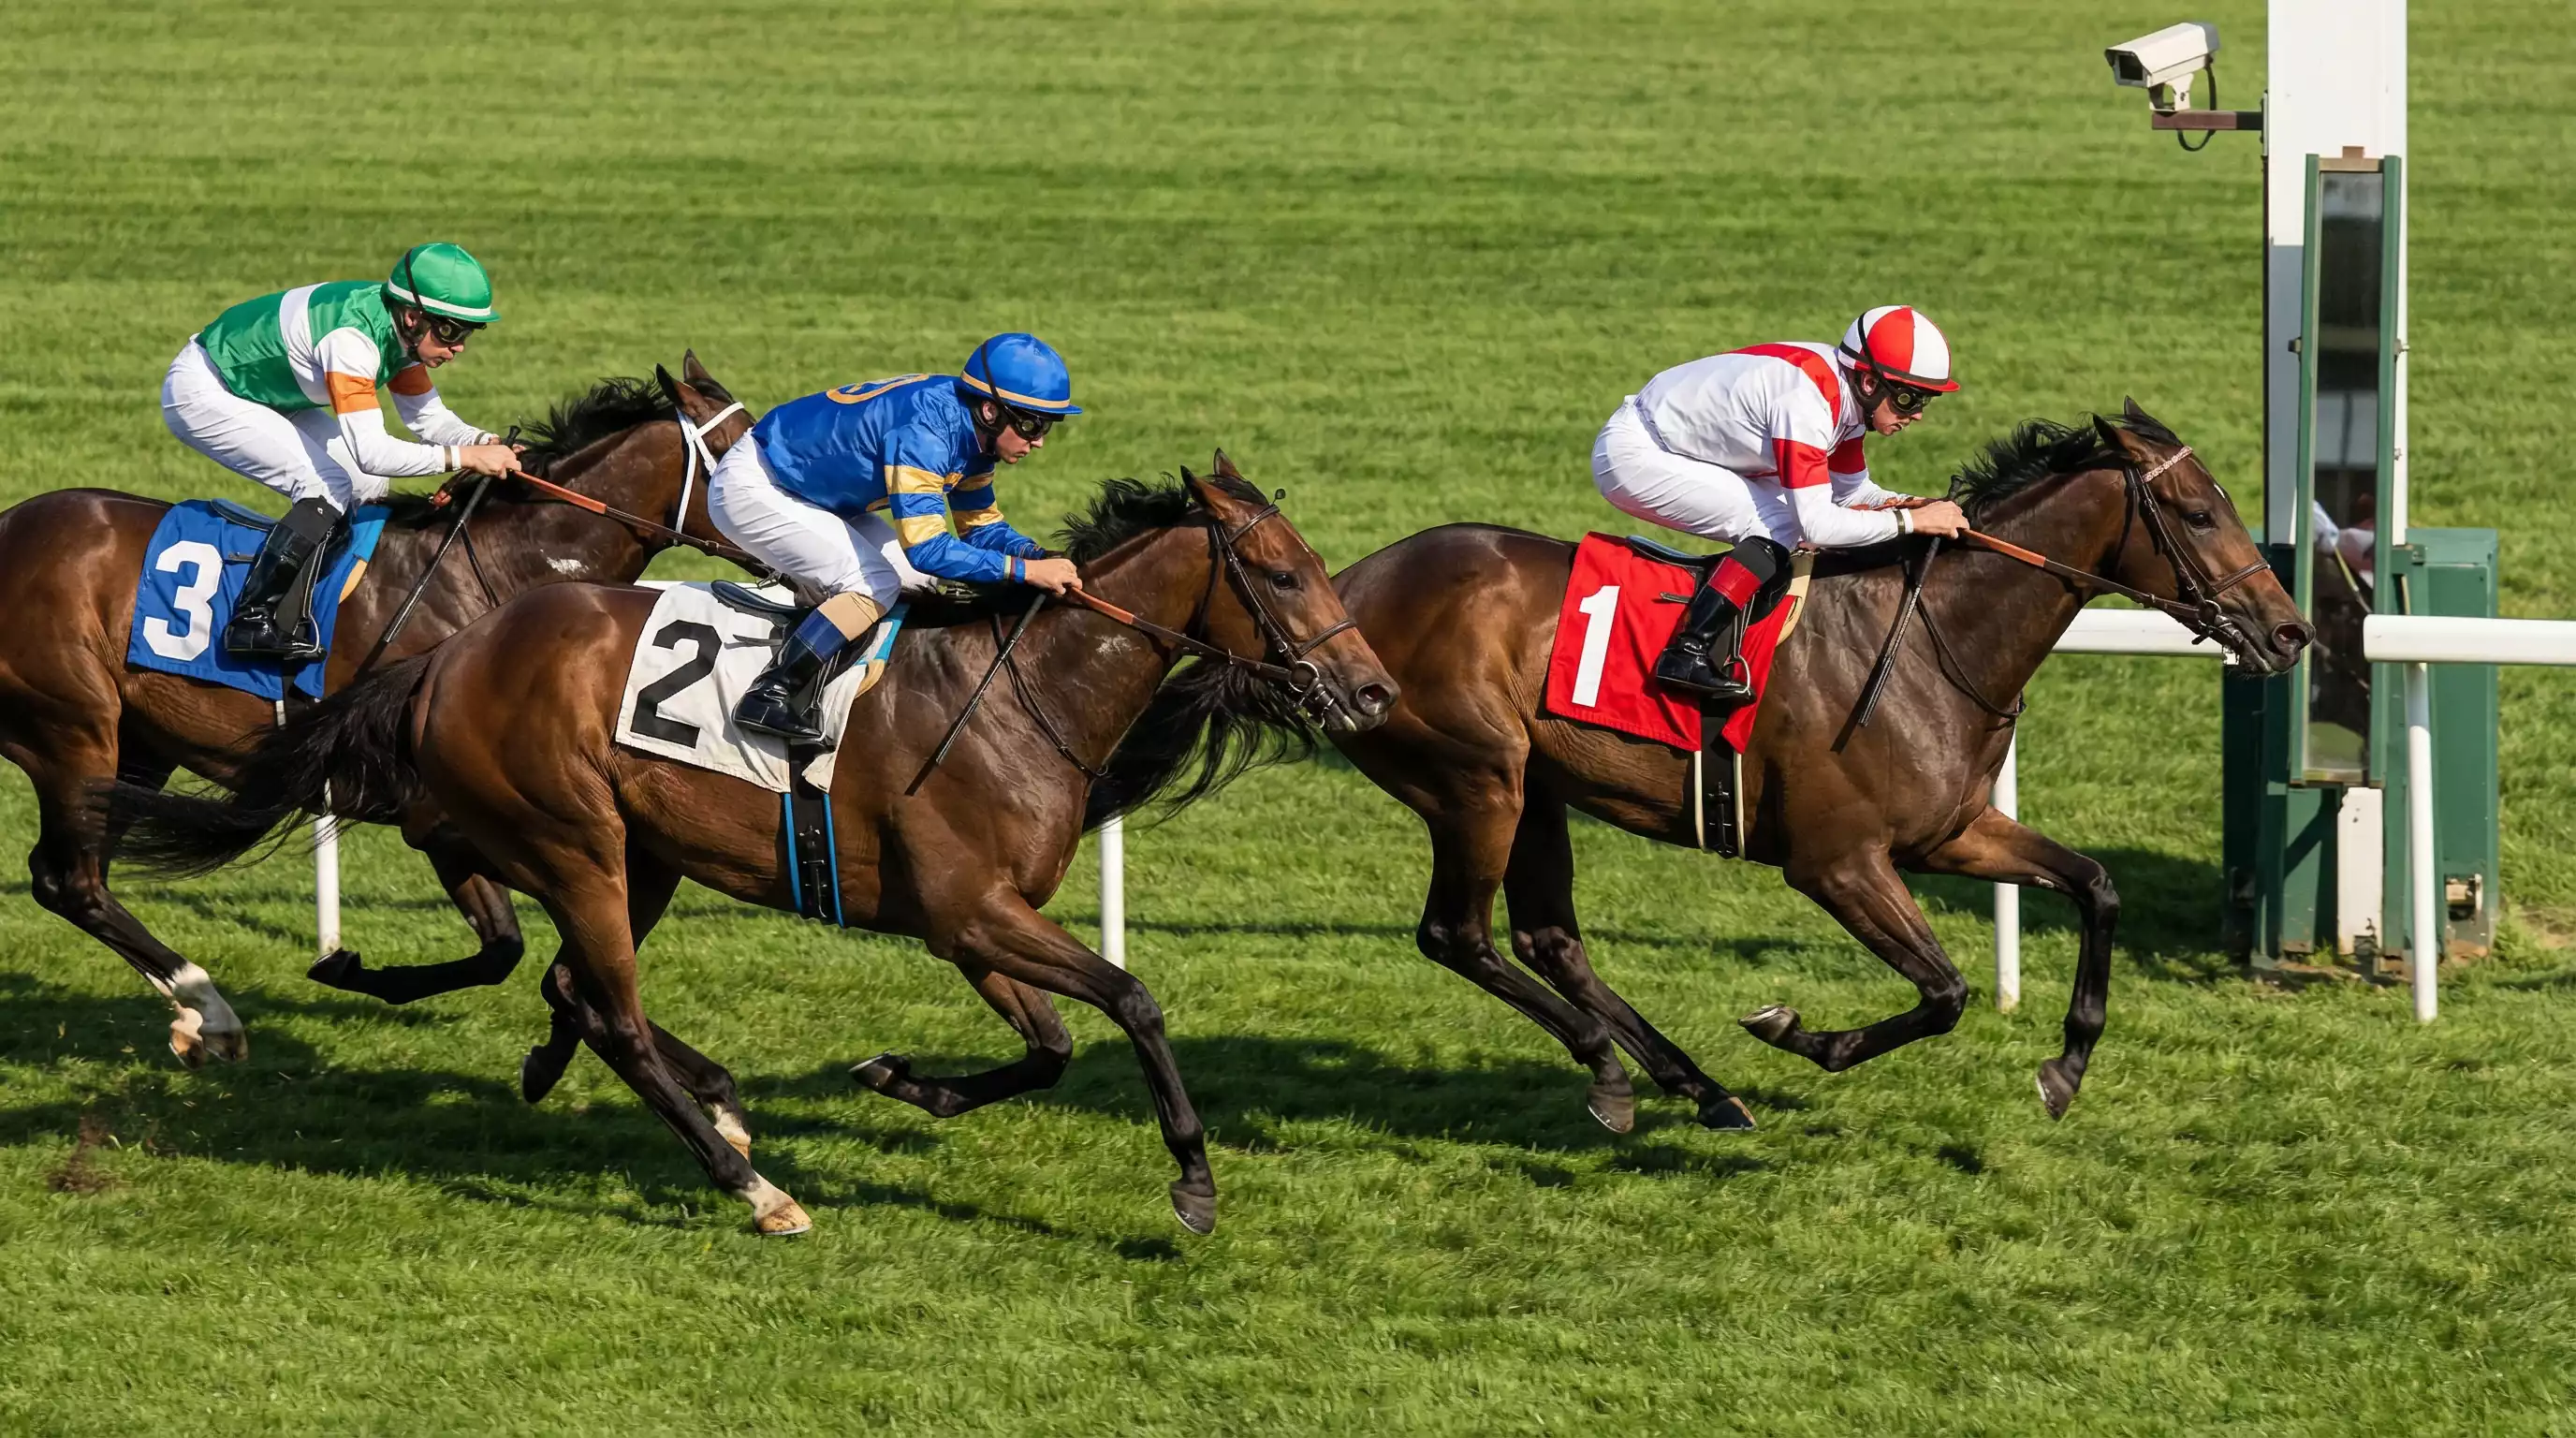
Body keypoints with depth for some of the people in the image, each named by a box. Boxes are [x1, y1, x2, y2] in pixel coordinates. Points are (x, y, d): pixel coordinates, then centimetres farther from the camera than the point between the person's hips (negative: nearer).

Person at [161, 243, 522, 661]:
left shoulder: (400, 328, -7)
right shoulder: (351, 338, -35)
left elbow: (429, 417, 3)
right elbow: (371, 451, -40)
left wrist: (486, 443, -16)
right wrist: (464, 456, -38)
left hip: (260, 389, 10)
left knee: (369, 485, 1)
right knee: (330, 485, -21)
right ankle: (254, 620, -21)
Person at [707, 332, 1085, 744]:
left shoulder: (971, 428, -4)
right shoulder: (926, 432, -33)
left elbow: (982, 527, 6)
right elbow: (926, 548, -38)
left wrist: (1042, 557, -13)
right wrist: (1025, 570, -35)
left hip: (809, 490, 10)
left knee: (918, 579, 2)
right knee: (876, 584, -21)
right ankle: (769, 695, -20)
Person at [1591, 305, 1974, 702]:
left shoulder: (1844, 394, 0)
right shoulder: (1804, 400, -29)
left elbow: (1850, 490, 13)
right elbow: (1817, 525, -31)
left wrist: (1912, 504, -5)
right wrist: (1909, 521, -23)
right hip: (1632, 456, -10)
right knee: (1781, 525, -19)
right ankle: (1688, 654, -23)